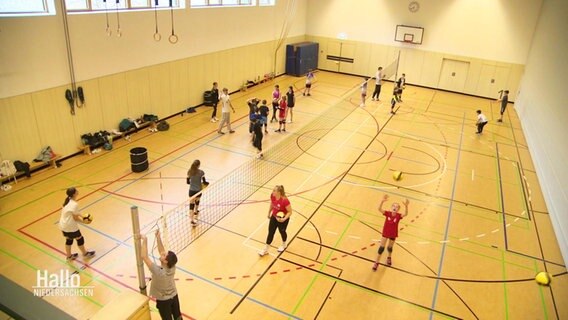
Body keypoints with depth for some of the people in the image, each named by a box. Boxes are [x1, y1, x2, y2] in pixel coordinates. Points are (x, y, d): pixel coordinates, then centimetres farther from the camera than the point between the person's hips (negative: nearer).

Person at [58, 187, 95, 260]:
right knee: (80, 239, 14)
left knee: (69, 240, 26)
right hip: (71, 227, -8)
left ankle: (69, 256, 42)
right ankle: (85, 253, 34)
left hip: (63, 225, 8)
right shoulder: (74, 204, -26)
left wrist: (81, 216, 8)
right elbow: (75, 218, -20)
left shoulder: (68, 201, 1)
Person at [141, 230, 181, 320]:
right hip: (174, 296, 5)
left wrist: (144, 241, -32)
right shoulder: (172, 266, -23)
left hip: (163, 300, -5)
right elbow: (162, 251, -13)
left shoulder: (159, 272, -39)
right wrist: (158, 237, -18)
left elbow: (144, 256, -37)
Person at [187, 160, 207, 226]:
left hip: (191, 190, 2)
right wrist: (207, 182, 15)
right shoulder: (201, 172, -13)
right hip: (198, 190, -1)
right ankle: (195, 212, 54)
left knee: (191, 205, 2)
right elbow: (204, 182, -8)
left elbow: (188, 182, 3)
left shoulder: (189, 172, -3)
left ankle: (192, 220, -3)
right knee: (197, 201, 28)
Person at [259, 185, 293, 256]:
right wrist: (269, 213, 16)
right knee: (270, 232, 11)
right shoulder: (272, 196, -18)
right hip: (274, 217, 5)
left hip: (282, 219, -5)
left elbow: (290, 212, -24)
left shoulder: (285, 201, -36)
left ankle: (284, 245, 52)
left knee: (282, 232, 20)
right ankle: (266, 249, 27)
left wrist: (284, 219, -37)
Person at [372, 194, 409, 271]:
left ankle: (389, 258, 52)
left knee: (389, 247, 20)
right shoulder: (387, 213, -18)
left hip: (393, 234, 0)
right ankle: (376, 262, 17)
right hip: (385, 233, 0)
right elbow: (379, 209, -33)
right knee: (381, 248, 3)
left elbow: (405, 213, -38)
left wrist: (406, 206, -56)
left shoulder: (398, 216, -18)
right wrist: (382, 201, -50)